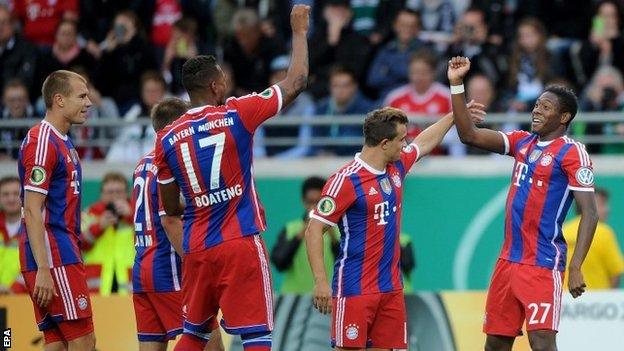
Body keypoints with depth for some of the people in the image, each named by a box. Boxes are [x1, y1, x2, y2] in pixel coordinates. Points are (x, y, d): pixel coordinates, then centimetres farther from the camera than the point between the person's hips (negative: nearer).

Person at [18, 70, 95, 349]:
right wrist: (43, 270, -23)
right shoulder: (42, 142, -12)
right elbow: (32, 212, -18)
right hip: (52, 255, -10)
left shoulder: (62, 142, 18)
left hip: (63, 253, 10)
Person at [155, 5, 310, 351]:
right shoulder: (237, 115, -6)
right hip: (241, 244, -4)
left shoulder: (167, 138, 4)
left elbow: (170, 209, 12)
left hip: (197, 250, 4)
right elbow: (296, 82, 3)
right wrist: (299, 31, 16)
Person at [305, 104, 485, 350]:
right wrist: (321, 282, -21)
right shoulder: (347, 181, -15)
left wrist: (455, 115, 40)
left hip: (391, 286, 8)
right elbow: (314, 230, -14)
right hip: (355, 289, -8)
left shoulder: (396, 167, 8)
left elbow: (424, 143, 30)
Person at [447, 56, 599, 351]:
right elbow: (469, 135, 8)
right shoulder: (523, 142, 12)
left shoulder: (572, 153, -10)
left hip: (543, 264, -8)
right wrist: (456, 85, 0)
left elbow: (589, 214, -14)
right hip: (509, 259, 8)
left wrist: (575, 267, -23)